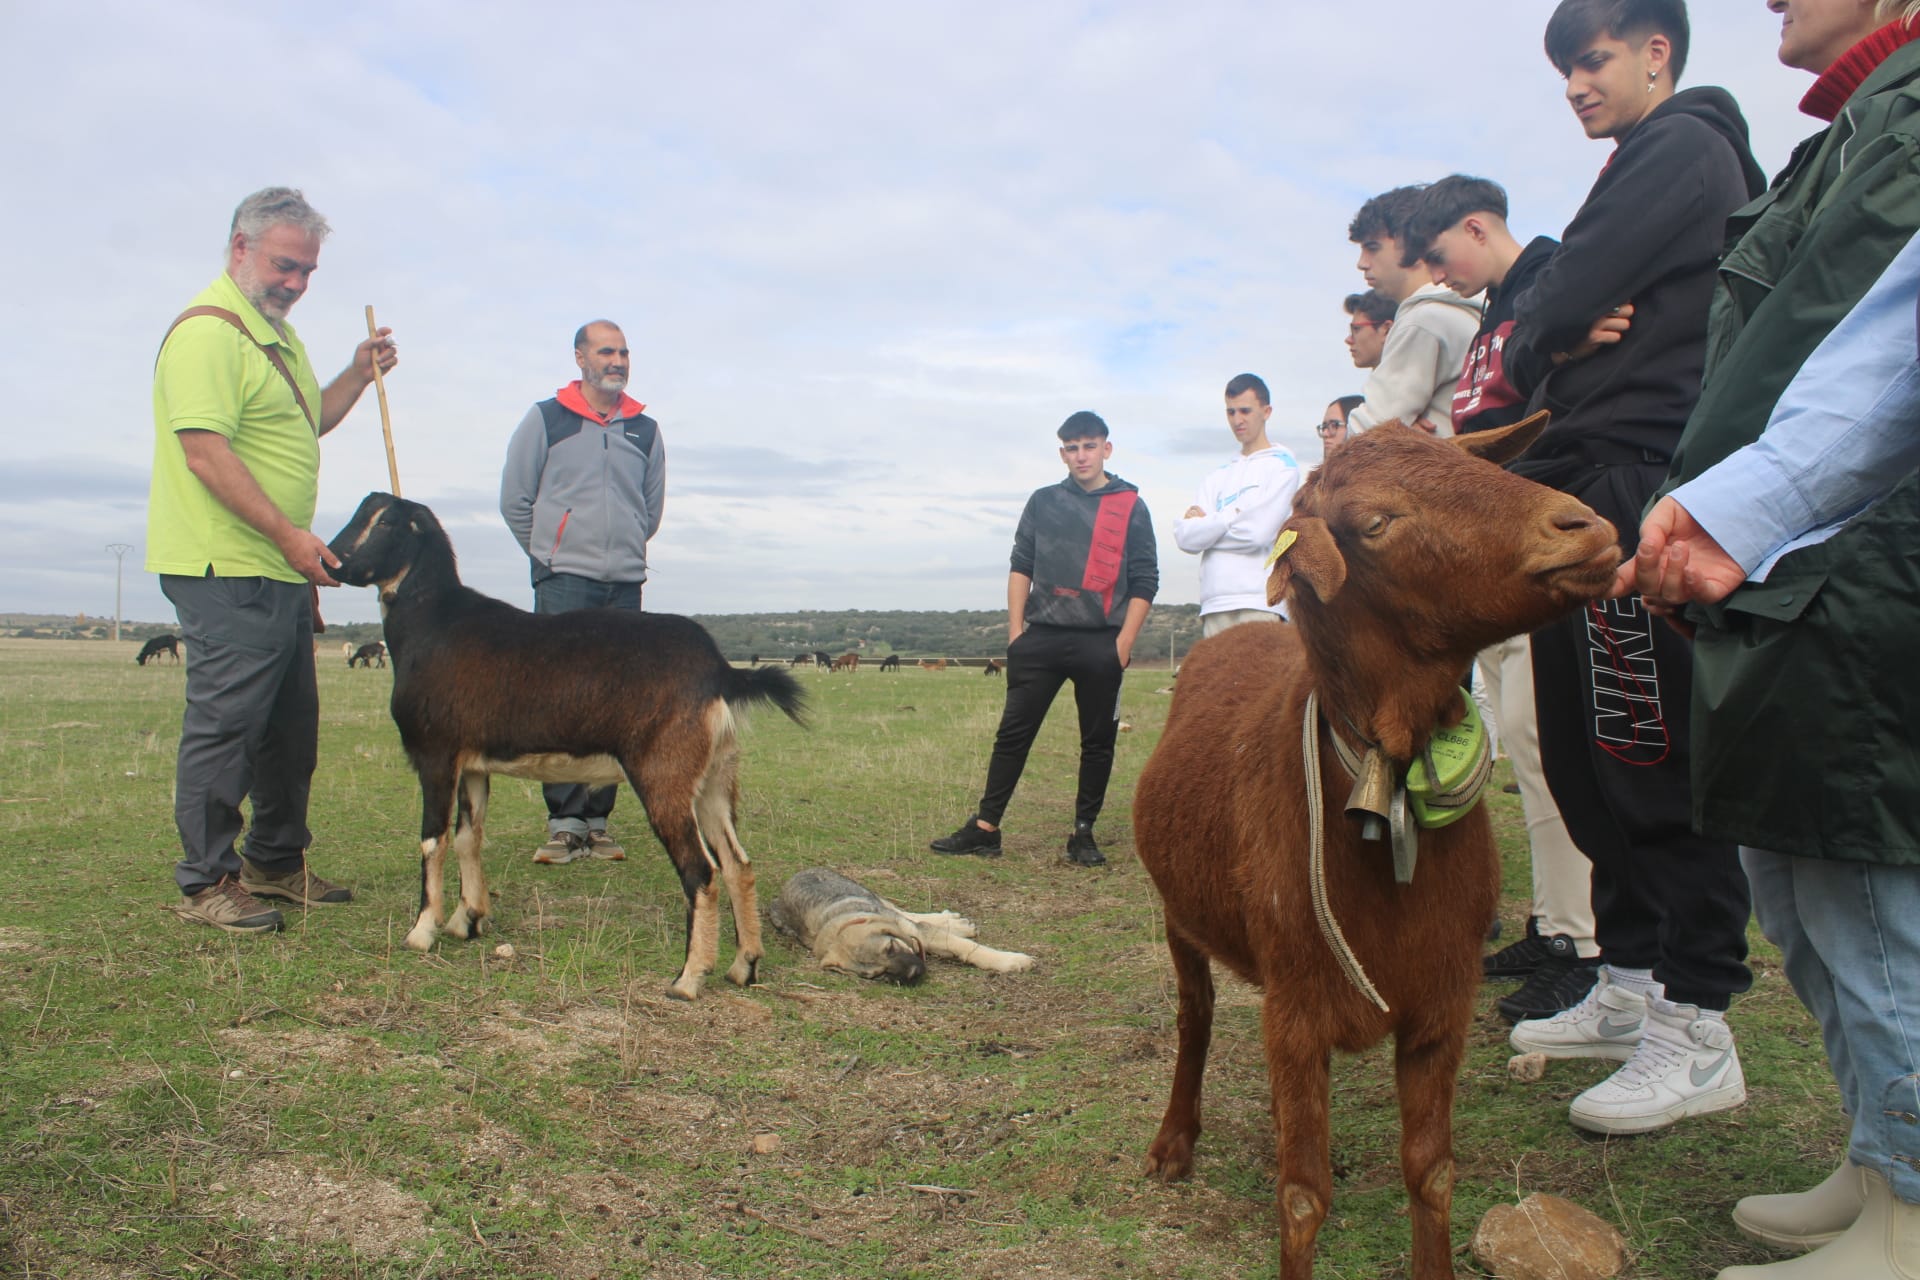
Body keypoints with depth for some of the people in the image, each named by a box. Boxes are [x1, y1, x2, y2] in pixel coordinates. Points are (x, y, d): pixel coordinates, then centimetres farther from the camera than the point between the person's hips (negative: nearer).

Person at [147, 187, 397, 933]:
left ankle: (275, 863, 27)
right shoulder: (209, 331, -13)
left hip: (282, 569, 10)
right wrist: (289, 533, -23)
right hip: (226, 569, -10)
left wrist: (359, 375, 15)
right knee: (225, 721, -5)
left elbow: (305, 423, 31)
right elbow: (205, 452, -21)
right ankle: (206, 883, 5)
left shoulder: (277, 333, 19)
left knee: (290, 725, 14)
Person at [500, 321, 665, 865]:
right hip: (563, 583, -3)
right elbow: (514, 500, 9)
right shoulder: (546, 419, 5)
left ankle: (597, 820, 8)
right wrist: (552, 554, 12)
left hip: (625, 585, 3)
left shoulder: (645, 430, 13)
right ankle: (565, 821, -6)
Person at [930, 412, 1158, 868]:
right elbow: (1021, 567, 10)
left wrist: (1124, 642, -6)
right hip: (1041, 640, 2)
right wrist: (1015, 629, 2)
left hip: (1101, 645, -1)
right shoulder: (1043, 502, 11)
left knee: (1098, 742, 5)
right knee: (1013, 732, 0)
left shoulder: (1131, 507, 4)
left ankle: (1084, 834, 16)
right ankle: (984, 828, 4)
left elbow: (1144, 583, 2)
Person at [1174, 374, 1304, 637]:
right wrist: (1231, 517, -4)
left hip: (1260, 604, -5)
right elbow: (1185, 536, 8)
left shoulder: (1281, 465, 5)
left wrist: (1206, 524, 4)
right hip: (1213, 604, 5)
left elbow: (1257, 530, -9)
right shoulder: (1217, 476, 21)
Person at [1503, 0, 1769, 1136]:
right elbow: (1554, 322, 19)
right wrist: (1559, 346, -2)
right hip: (1589, 489, 10)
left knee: (1654, 759, -9)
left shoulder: (1683, 148, -3)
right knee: (1588, 757, 11)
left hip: (1637, 484, -10)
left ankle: (1698, 1031, -2)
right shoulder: (1640, 172, 28)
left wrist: (1533, 343, 7)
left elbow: (1554, 312, -13)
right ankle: (1632, 983, 20)